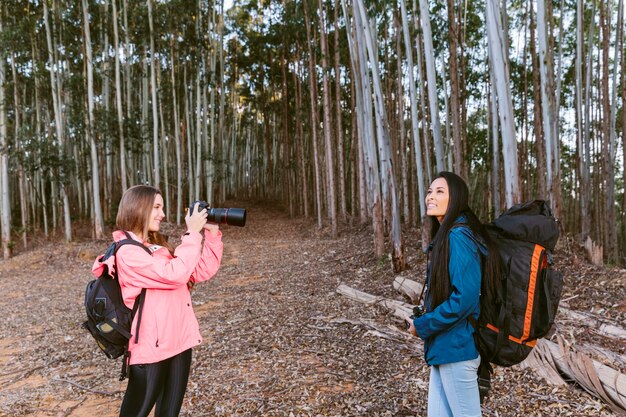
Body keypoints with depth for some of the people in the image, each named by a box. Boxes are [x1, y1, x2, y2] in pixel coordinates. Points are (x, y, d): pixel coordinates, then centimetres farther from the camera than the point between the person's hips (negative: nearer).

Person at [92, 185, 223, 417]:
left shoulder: (158, 246, 11)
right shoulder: (128, 251, -14)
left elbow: (202, 272, 8)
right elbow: (174, 274, -25)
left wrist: (211, 233, 2)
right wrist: (193, 233, -18)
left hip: (178, 340, 8)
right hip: (150, 346, -7)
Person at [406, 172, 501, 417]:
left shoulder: (458, 237, -20)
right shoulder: (446, 235, 10)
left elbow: (464, 298, -25)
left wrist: (422, 326, -15)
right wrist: (425, 320, 8)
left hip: (456, 345, -9)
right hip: (445, 344, 9)